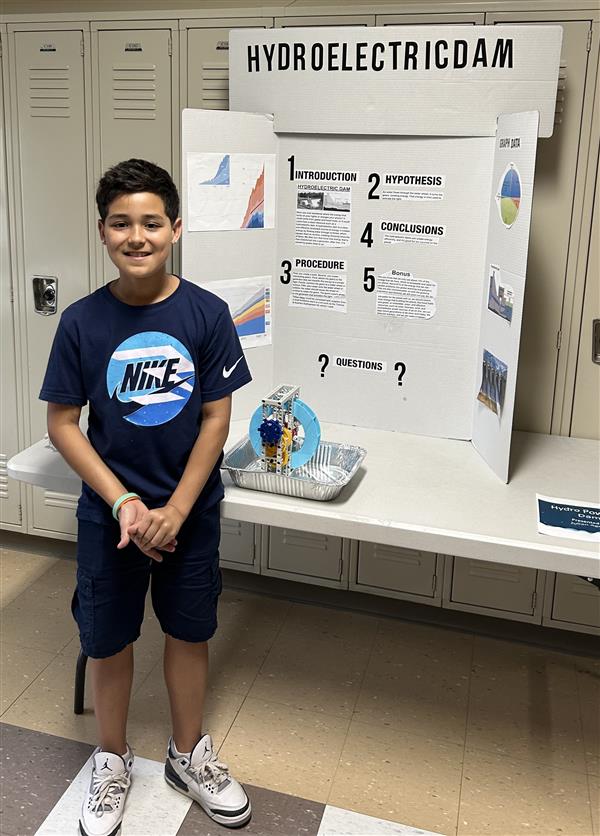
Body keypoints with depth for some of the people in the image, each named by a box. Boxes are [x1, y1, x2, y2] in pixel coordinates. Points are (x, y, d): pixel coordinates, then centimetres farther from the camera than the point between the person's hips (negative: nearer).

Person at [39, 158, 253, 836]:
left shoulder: (206, 313, -10)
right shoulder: (82, 321, -10)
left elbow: (216, 417, -8)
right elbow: (61, 423, -6)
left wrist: (175, 510, -12)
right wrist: (122, 503, -15)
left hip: (191, 510, 0)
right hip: (108, 512, 0)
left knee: (188, 632, 15)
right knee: (108, 640, 13)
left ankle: (188, 754, 39)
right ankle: (112, 760, 39)